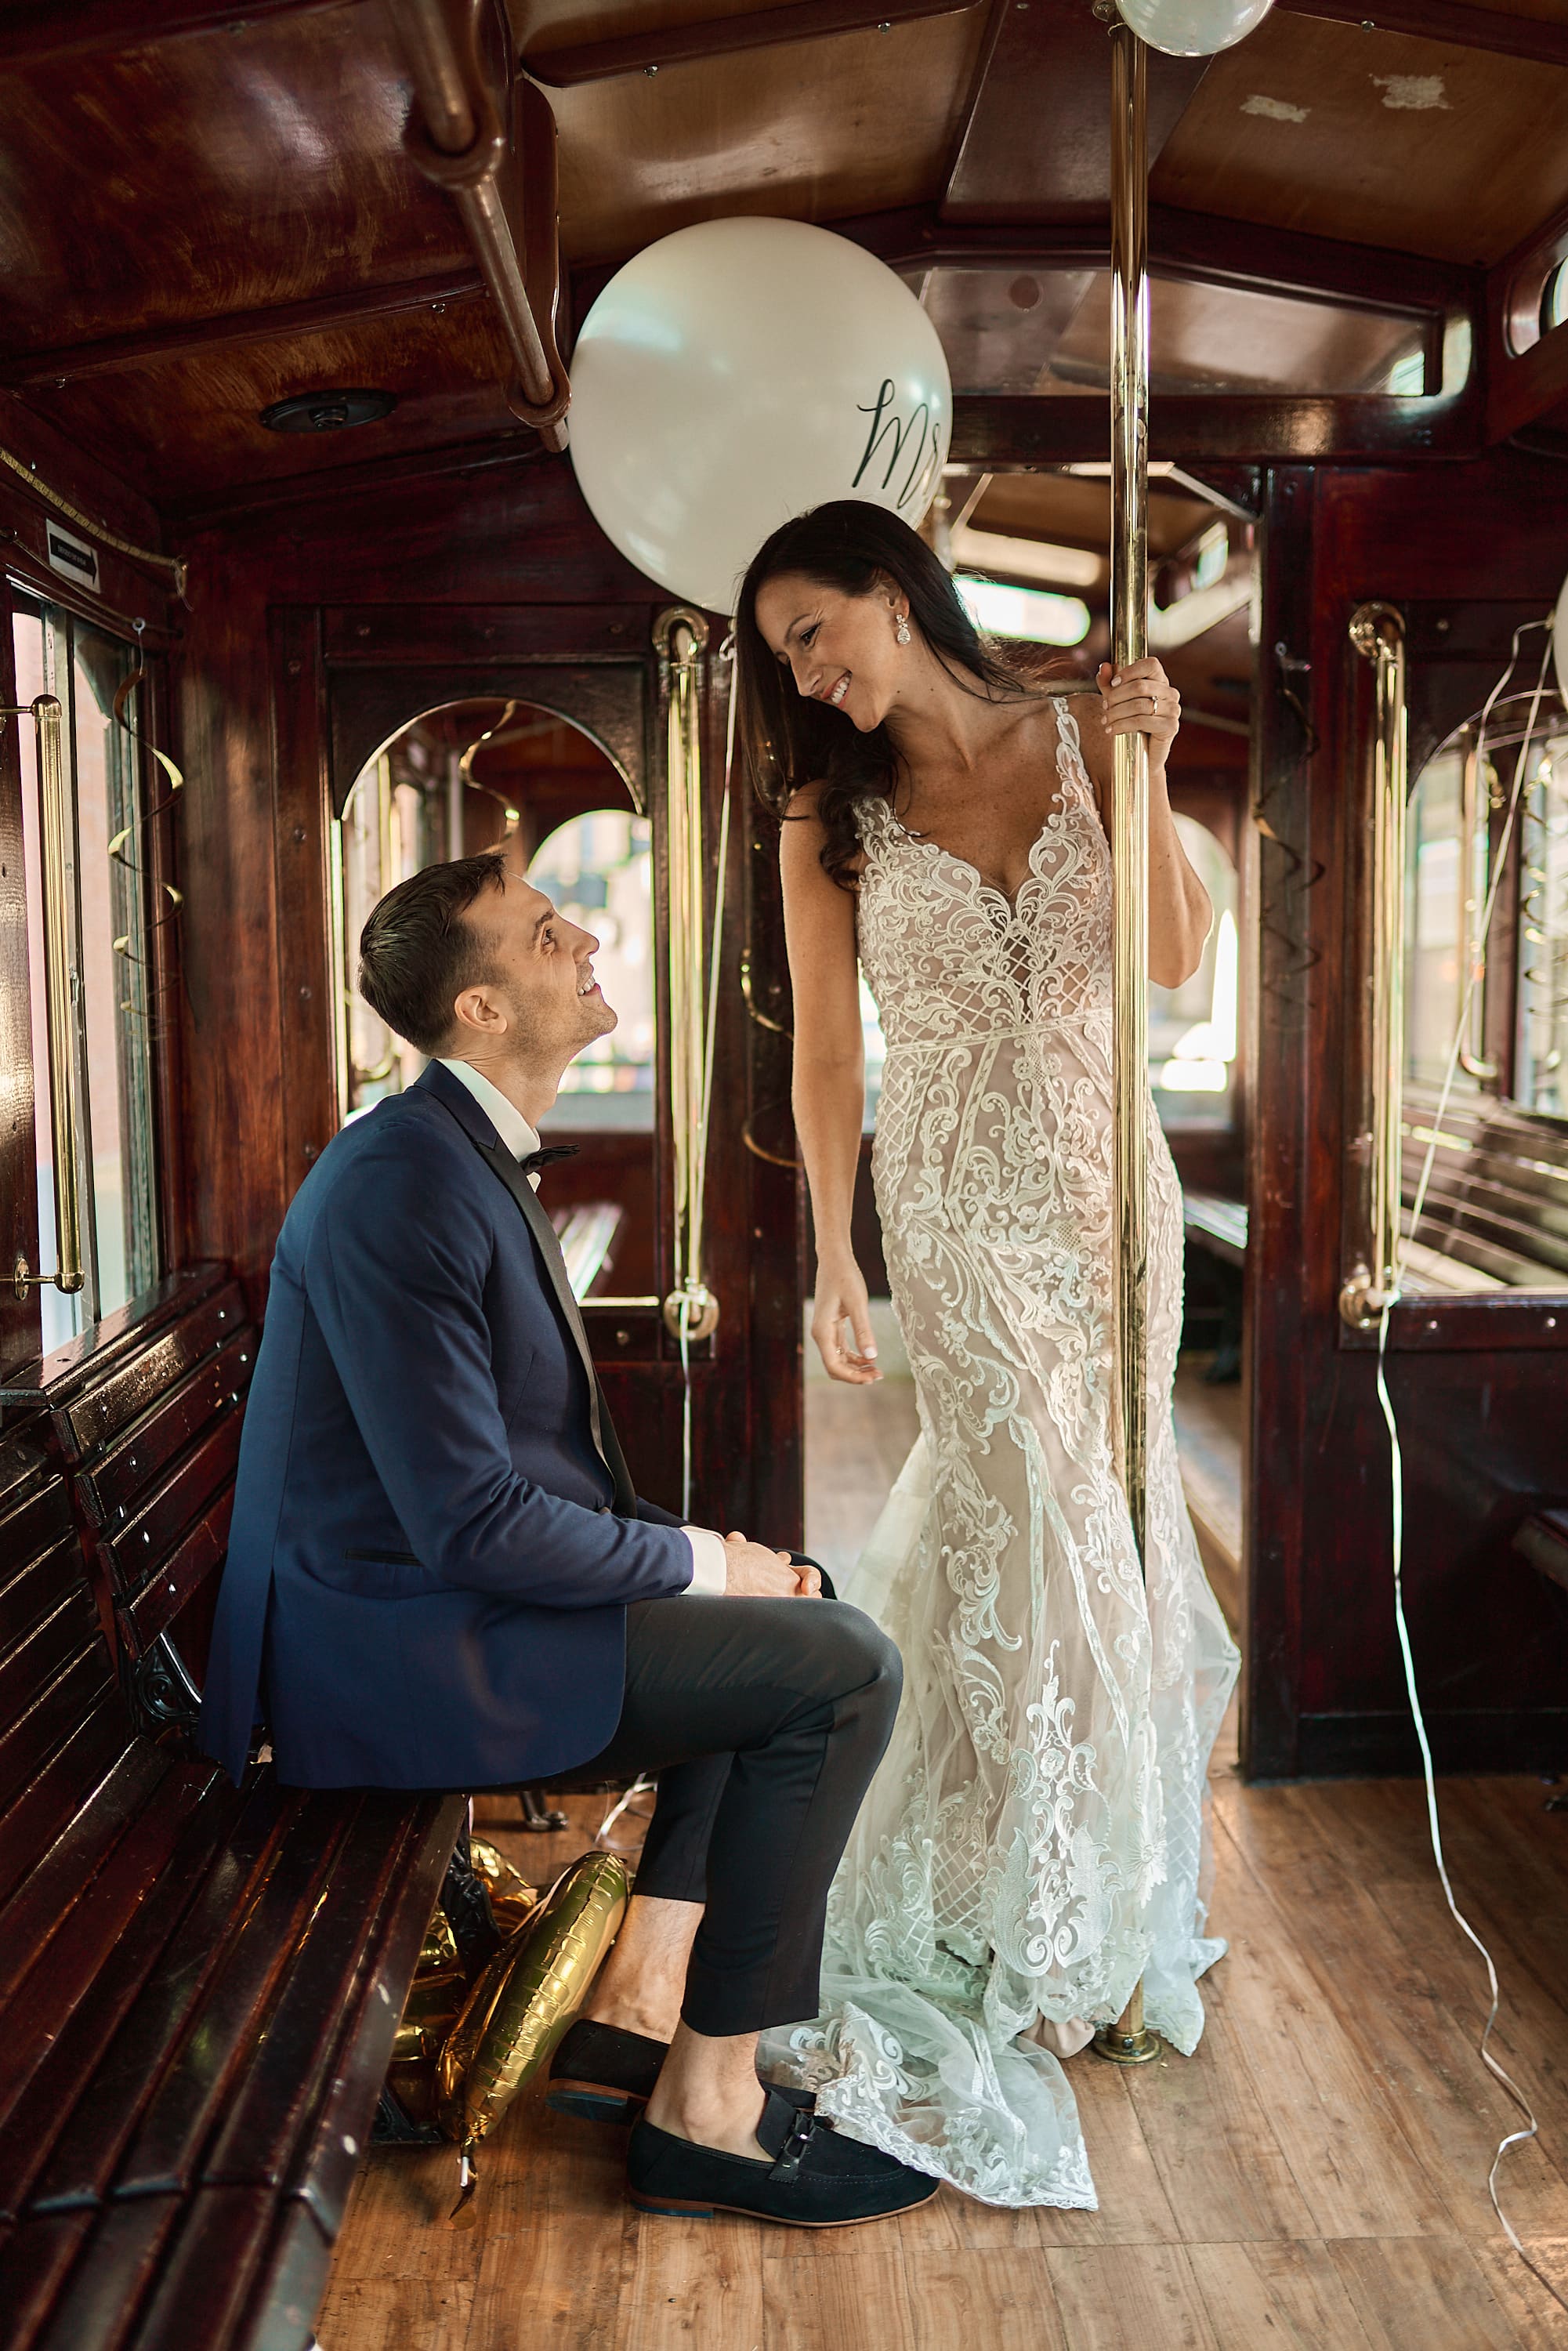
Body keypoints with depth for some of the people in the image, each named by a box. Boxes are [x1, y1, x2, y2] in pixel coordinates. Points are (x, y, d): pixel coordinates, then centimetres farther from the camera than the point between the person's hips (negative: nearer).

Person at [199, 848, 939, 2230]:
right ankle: (704, 2108, 1)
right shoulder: (401, 1188, -23)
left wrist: (695, 1553, 3)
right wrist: (697, 1561, -12)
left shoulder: (473, 1157, 9)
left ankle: (637, 2010, 16)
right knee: (843, 1668, -10)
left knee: (790, 1613, 17)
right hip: (402, 1652, -10)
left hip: (458, 1597, 10)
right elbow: (471, 1521, -25)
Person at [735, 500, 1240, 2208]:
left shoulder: (1078, 737, 1)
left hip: (1108, 1182, 2)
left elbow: (1178, 961, -4)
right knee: (1041, 1517, -1)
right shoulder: (830, 818, -1)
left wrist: (1145, 770, -14)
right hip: (959, 1204, -2)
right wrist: (833, 1262, -1)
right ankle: (1045, 1920, 19)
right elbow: (825, 1055, -1)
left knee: (1090, 1484, 12)